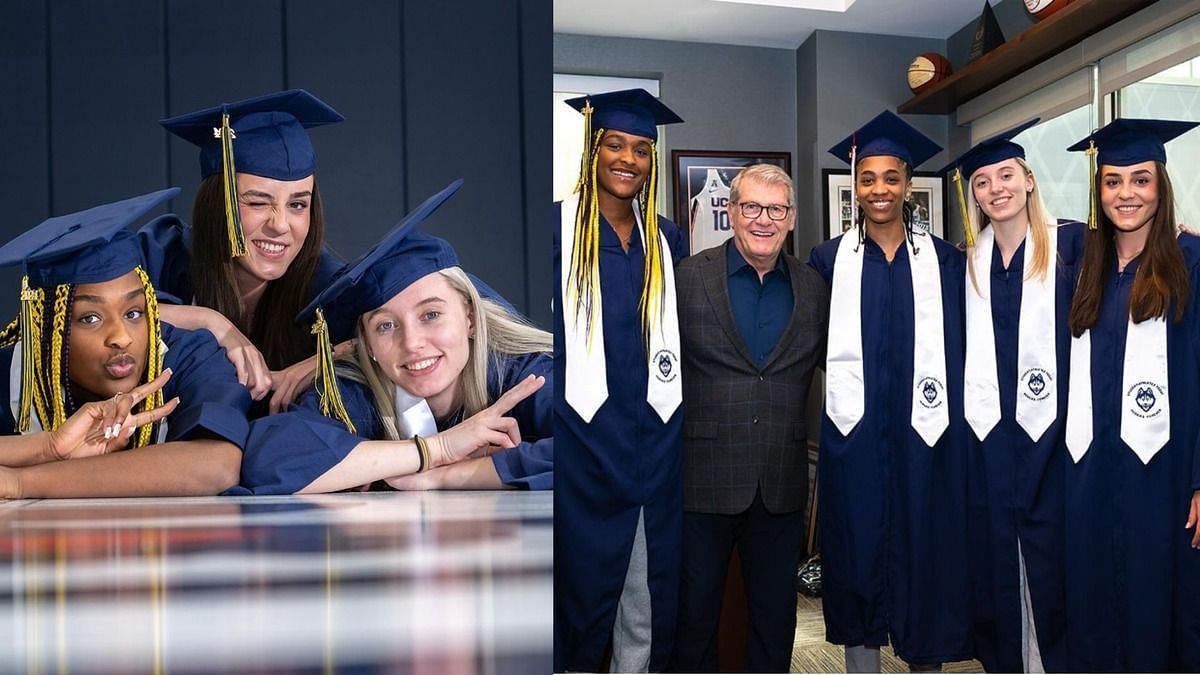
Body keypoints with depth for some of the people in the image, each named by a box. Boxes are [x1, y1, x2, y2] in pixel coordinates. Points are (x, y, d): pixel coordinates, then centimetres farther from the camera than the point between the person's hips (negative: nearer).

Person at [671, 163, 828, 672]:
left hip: (782, 482, 3)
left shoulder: (814, 287, 5)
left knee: (776, 610, 15)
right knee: (695, 608, 12)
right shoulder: (688, 277, -4)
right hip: (703, 477, -2)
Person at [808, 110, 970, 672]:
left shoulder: (944, 261, 5)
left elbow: (960, 349, 4)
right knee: (858, 552, 7)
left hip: (923, 435, 0)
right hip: (853, 434, 0)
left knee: (925, 555, 6)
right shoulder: (829, 260, 4)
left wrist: (951, 424, -3)